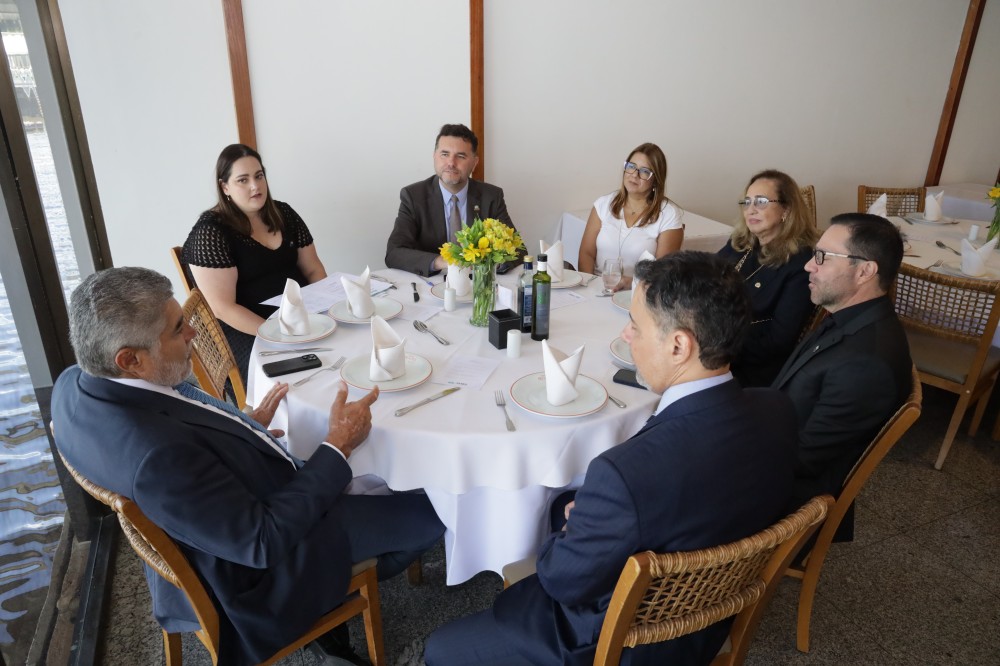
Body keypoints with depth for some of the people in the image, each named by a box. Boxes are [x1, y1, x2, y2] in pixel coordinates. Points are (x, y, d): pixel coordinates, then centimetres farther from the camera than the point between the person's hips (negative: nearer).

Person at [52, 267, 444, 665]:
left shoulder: (77, 383, -12)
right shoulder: (157, 454, -40)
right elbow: (264, 540, -30)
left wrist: (245, 427, 10)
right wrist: (338, 446, -23)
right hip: (259, 567, -9)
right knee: (428, 511, 0)